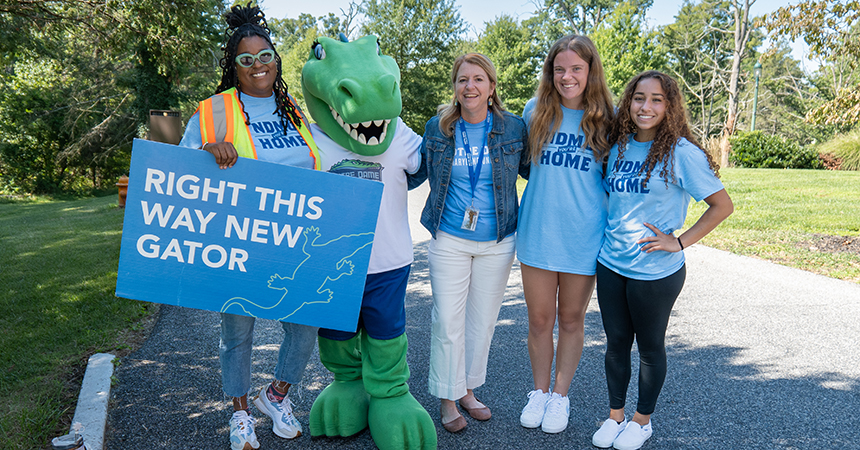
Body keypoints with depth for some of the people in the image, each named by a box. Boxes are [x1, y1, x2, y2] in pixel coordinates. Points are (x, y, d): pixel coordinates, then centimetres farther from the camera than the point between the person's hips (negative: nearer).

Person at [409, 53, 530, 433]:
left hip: (497, 242, 1)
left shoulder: (513, 128, -3)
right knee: (448, 321, 1)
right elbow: (413, 174, 9)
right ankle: (448, 398, 22)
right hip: (449, 240, -1)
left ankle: (468, 389, 34)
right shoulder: (437, 128, -2)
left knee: (483, 319, 13)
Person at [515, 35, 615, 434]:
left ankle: (560, 396, 31)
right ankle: (539, 392, 31)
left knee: (571, 320, 13)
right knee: (539, 320, 10)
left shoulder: (606, 118, -3)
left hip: (583, 237, -1)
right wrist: (548, 186, 6)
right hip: (537, 233, 1)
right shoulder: (535, 110, 1)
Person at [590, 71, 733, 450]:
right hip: (610, 263, 5)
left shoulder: (681, 152, -12)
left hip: (655, 271, -5)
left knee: (650, 346, 13)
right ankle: (614, 415, 33)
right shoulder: (618, 147, 4)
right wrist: (605, 235, 8)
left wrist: (680, 241, -13)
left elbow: (722, 205, -9)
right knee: (616, 342, 14)